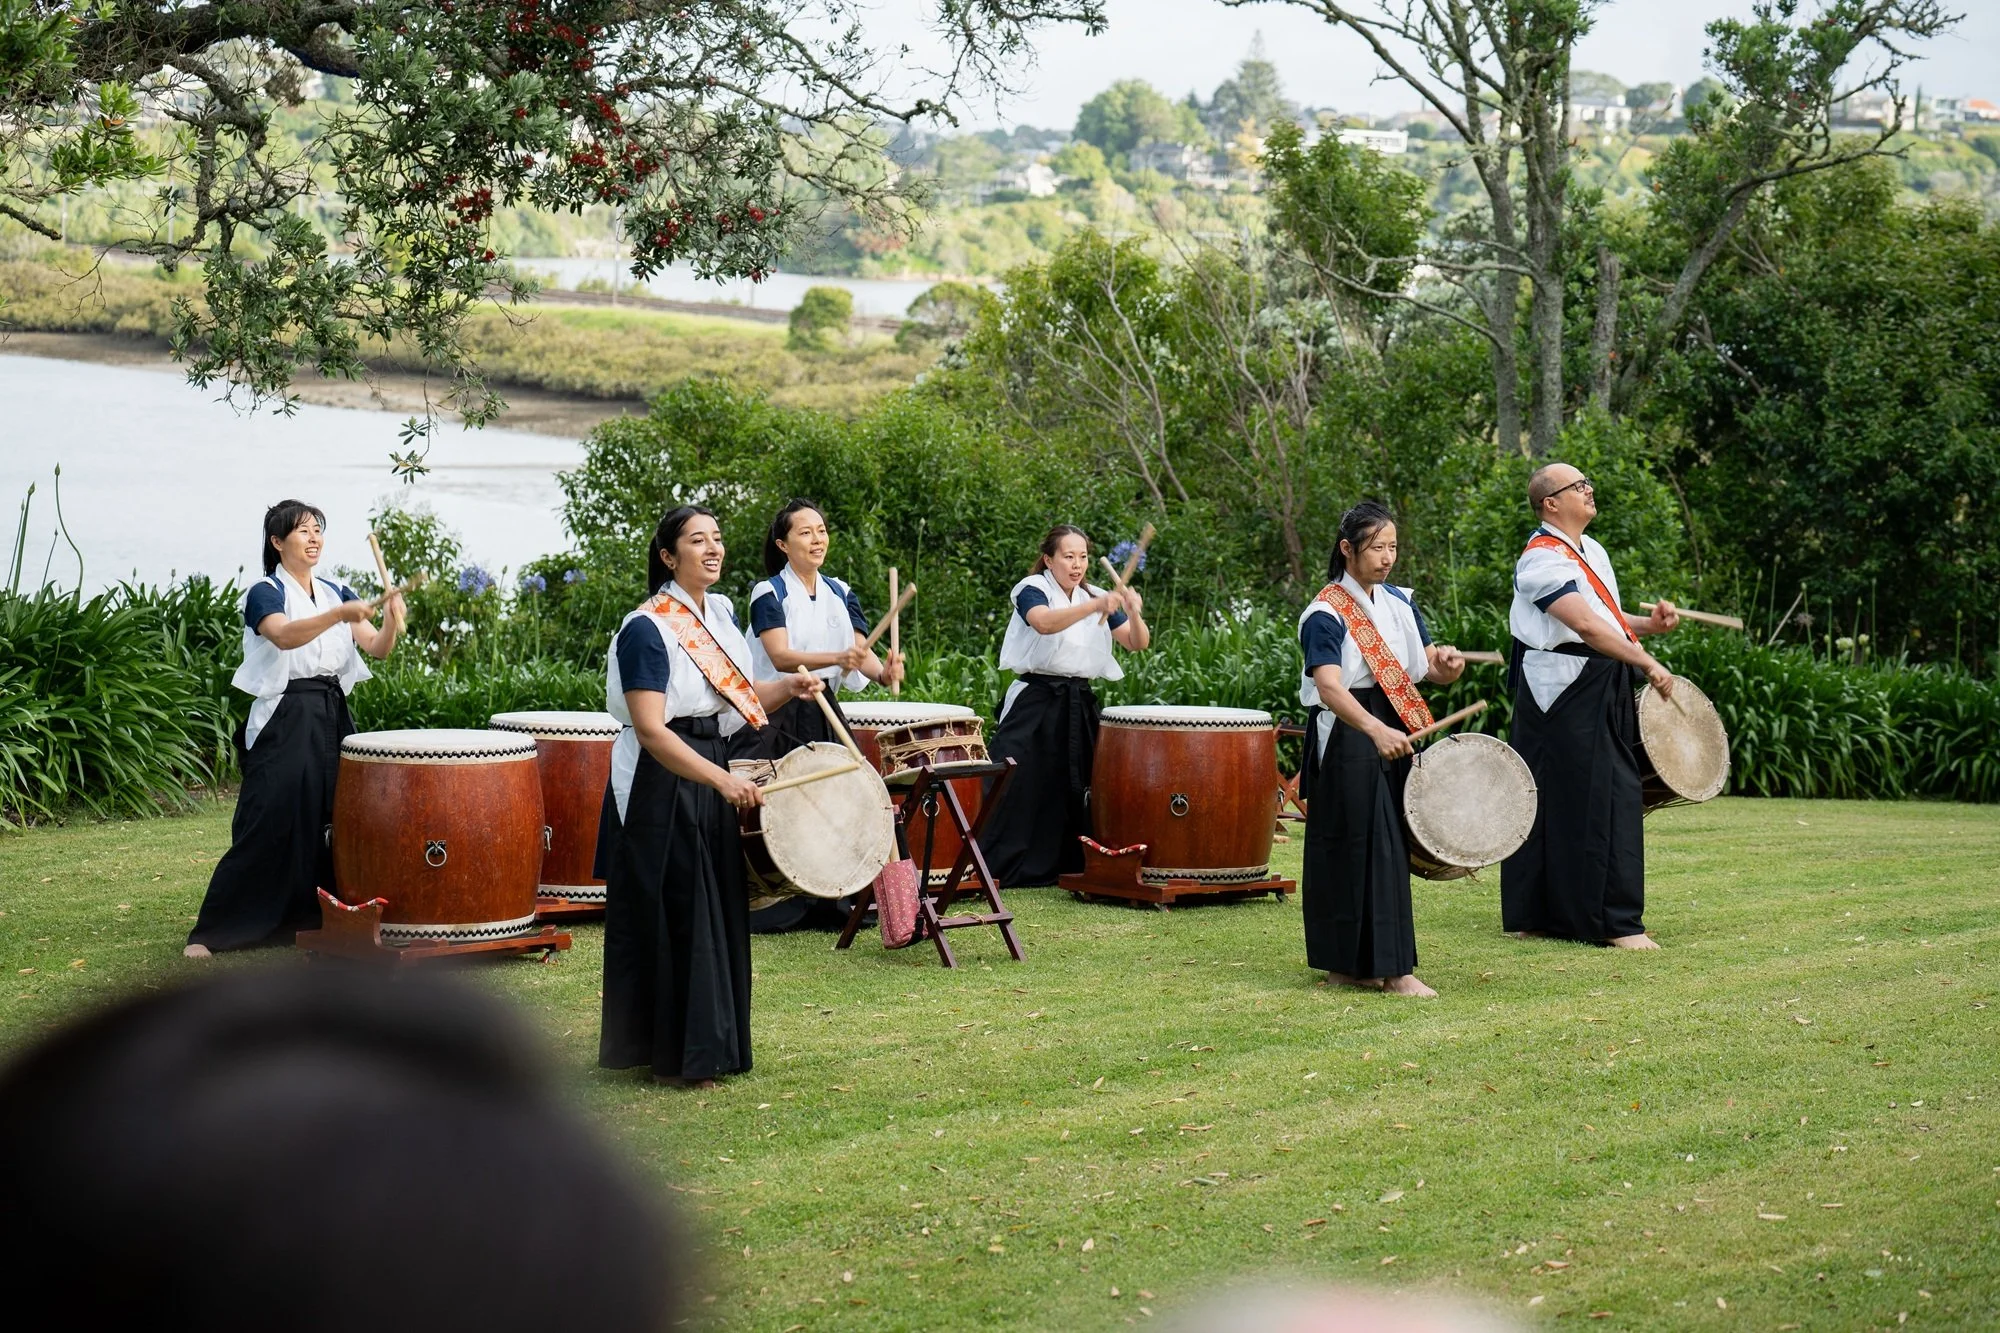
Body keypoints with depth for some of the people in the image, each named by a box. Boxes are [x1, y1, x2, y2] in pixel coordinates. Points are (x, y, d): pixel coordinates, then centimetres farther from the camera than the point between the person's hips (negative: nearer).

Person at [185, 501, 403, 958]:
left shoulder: (336, 592, 14)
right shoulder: (265, 593, -4)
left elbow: (377, 648, 6)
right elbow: (284, 636, -26)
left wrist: (391, 621, -15)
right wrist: (339, 615, -38)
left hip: (333, 716, 6)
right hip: (284, 719, -6)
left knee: (335, 823, 6)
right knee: (268, 825, -11)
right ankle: (209, 933, -7)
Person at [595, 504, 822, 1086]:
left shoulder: (721, 613, 9)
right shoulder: (646, 629, -16)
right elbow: (651, 732, -23)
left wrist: (787, 687, -1)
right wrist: (721, 780, -32)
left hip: (718, 780, 8)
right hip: (663, 788, -8)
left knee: (722, 913, 12)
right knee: (673, 917, -3)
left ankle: (711, 1043, 23)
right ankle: (673, 1054, 7)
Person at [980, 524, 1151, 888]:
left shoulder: (1097, 598, 12)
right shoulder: (1032, 590, -5)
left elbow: (1137, 644, 5)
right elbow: (1044, 623, -28)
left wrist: (1134, 615, -16)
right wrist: (1095, 606, -39)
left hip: (1080, 706, 6)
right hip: (1036, 704, -6)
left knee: (1071, 791, 8)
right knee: (1016, 787, -12)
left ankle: (1063, 867, 18)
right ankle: (989, 869, -8)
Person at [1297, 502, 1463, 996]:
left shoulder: (1400, 603, 11)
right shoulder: (1326, 614, -12)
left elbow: (1430, 668, 12)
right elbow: (1329, 686, -25)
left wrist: (1446, 664, -14)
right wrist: (1376, 729, -41)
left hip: (1394, 731, 7)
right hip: (1345, 738, -7)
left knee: (1390, 841, 8)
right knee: (1366, 846, -9)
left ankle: (1347, 963, 17)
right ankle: (1394, 969, -10)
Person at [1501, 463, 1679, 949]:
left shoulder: (1592, 552, 18)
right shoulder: (1542, 559, -14)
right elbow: (1585, 625, -24)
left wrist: (1649, 624, 5)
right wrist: (1647, 664, -27)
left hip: (1603, 692, 10)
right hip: (1565, 691, -10)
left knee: (1615, 795, 11)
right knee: (1590, 800, -9)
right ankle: (1612, 921, -5)